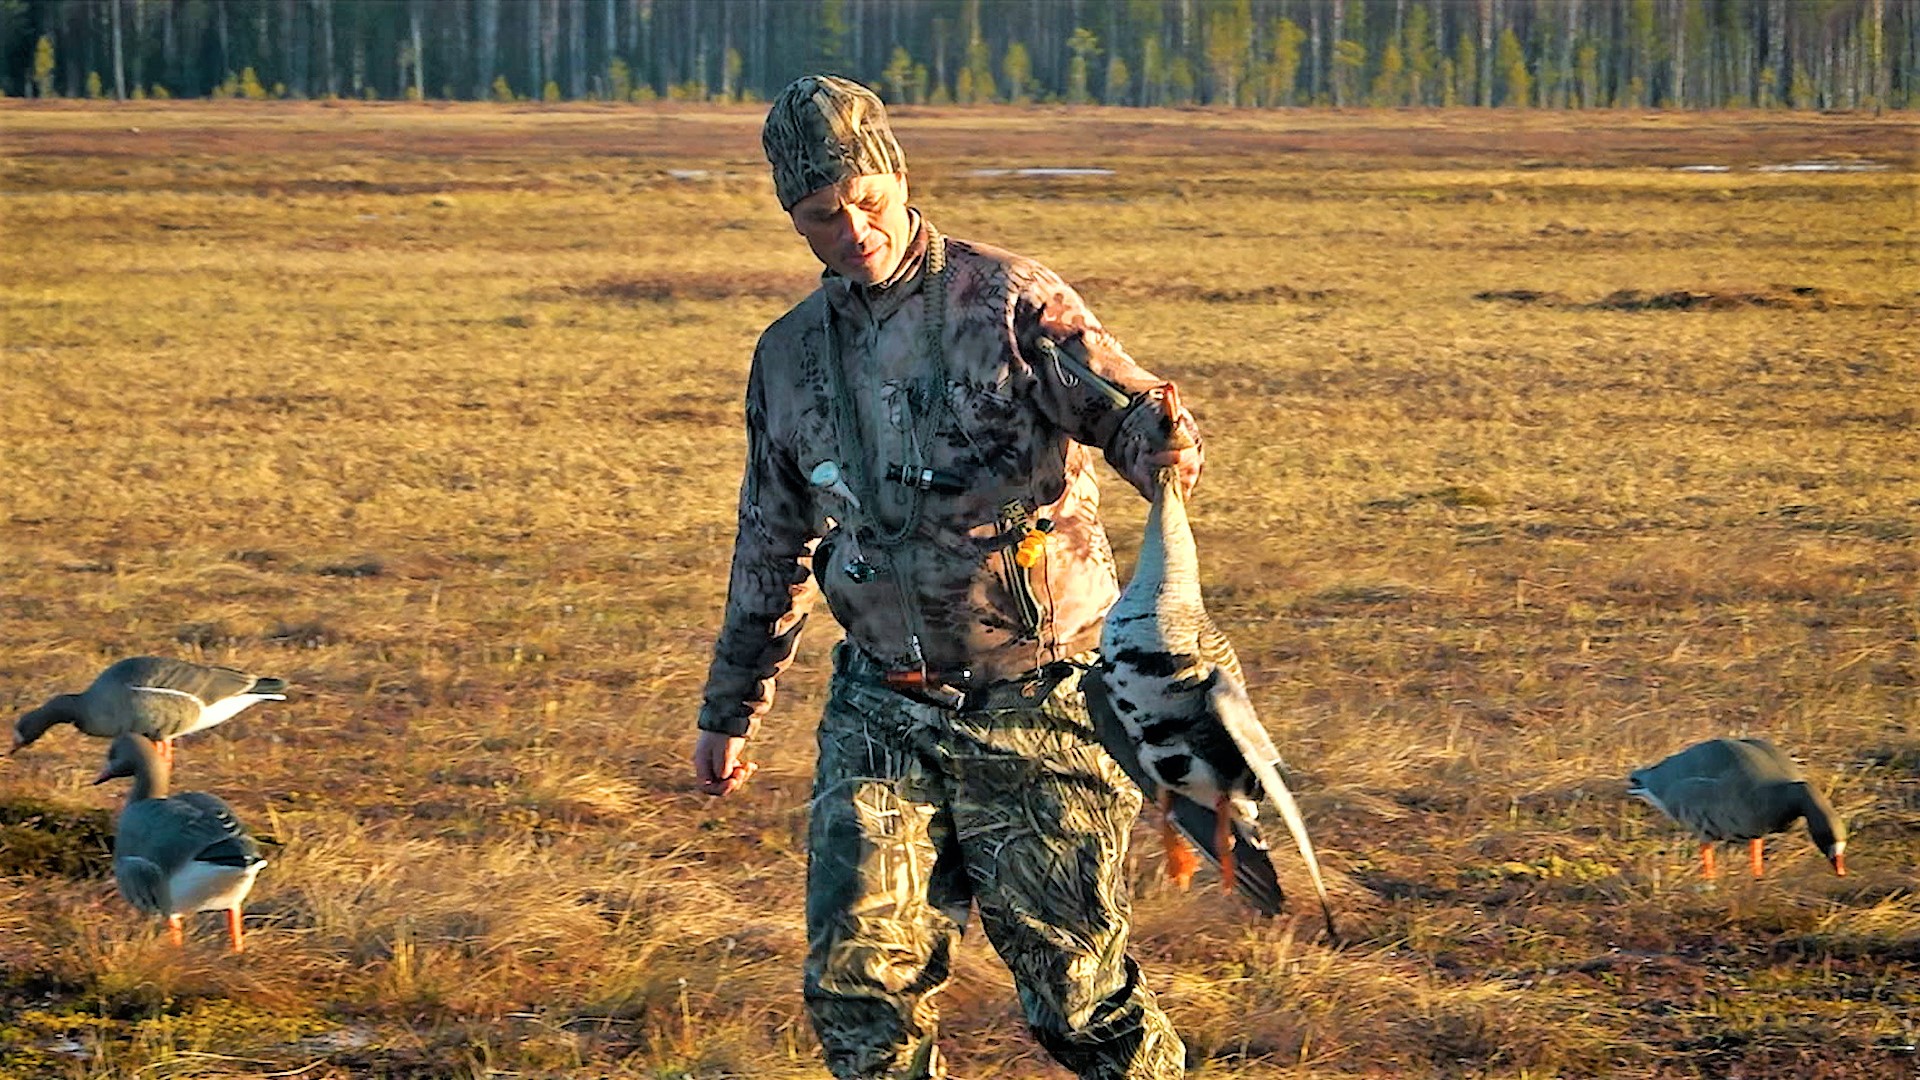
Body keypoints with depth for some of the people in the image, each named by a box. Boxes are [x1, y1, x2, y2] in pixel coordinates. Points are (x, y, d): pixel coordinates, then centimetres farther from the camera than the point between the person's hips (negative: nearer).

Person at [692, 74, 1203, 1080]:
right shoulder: (791, 354, 11)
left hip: (1037, 707, -4)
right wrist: (729, 710, 24)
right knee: (855, 976, -6)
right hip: (882, 714, 4)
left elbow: (1121, 401, -17)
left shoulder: (1006, 301, -4)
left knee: (1072, 979, -1)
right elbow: (773, 545, 21)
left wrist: (1160, 434, -42)